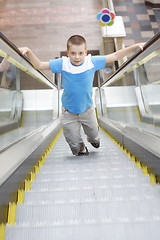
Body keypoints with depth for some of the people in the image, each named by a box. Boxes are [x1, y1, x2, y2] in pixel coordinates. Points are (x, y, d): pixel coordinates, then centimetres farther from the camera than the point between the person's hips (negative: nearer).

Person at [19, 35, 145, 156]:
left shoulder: (92, 62, -14)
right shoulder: (62, 64, -16)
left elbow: (115, 56, -7)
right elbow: (39, 65, -8)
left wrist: (136, 46, -9)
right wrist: (28, 51, -22)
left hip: (87, 109, 1)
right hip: (69, 112, 0)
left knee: (93, 136, 23)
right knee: (74, 142, 12)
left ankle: (93, 139, 63)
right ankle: (81, 148, 50)